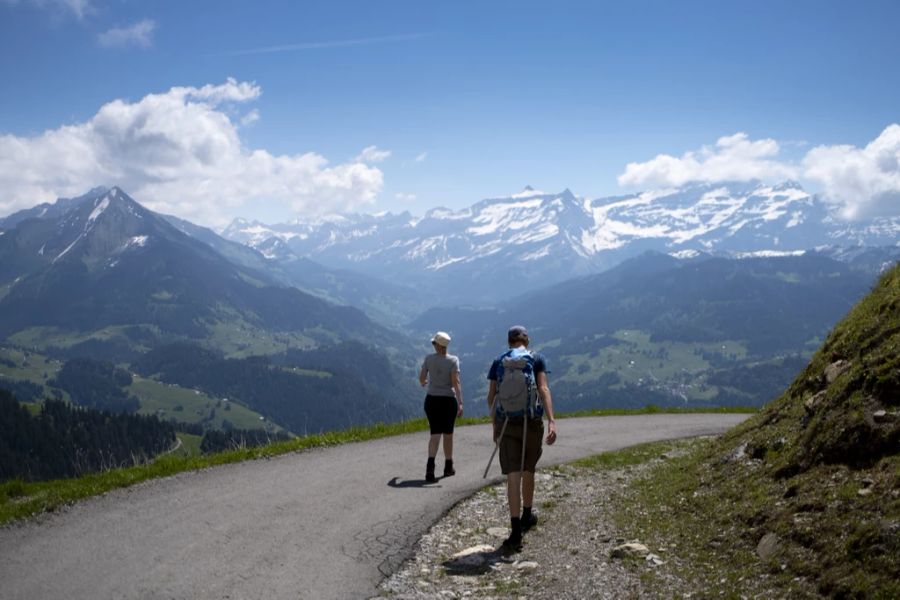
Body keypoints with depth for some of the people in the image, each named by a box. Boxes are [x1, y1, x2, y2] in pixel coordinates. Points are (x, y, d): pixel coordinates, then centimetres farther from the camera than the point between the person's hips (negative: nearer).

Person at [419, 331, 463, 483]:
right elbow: (455, 382, -17)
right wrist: (460, 403, -20)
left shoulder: (429, 358, -1)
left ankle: (430, 466, -22)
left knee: (435, 434, 0)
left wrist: (425, 382, 31)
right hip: (448, 401, -1)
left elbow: (421, 379, 6)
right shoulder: (453, 360, -8)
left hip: (431, 400, 1)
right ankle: (448, 467, 26)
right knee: (448, 433, 15)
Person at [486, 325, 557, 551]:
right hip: (531, 422, 0)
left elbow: (491, 396, 6)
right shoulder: (537, 358, 3)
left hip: (506, 423, 0)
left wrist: (495, 427, 13)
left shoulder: (498, 361, 9)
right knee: (528, 471, 20)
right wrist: (551, 421, -17)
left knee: (513, 476, -4)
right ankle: (527, 516, 40)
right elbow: (543, 390, -10)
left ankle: (516, 533, -13)